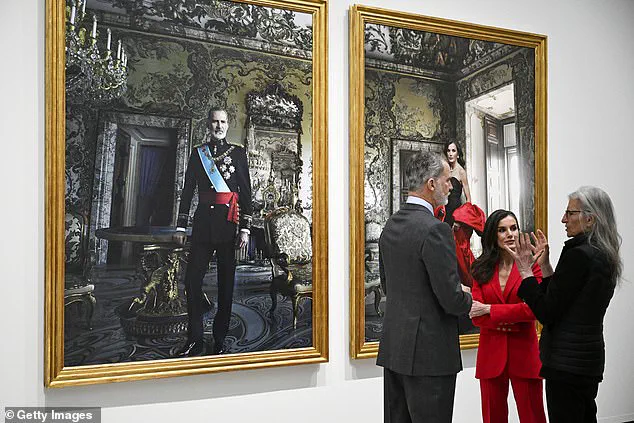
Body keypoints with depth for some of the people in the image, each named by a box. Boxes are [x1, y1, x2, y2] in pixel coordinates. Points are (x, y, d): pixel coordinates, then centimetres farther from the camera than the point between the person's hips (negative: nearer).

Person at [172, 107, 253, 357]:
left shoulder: (237, 153, 7)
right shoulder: (198, 154, 13)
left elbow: (246, 192, 3)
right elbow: (187, 191, 12)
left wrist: (245, 228, -4)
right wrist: (181, 226, 7)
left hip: (227, 222, -2)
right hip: (203, 222, 2)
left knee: (226, 282, 2)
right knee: (192, 280, -2)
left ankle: (220, 342, 10)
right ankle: (195, 341, 8)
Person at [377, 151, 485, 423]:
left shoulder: (390, 225, 8)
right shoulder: (435, 229, -18)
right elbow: (451, 298, -19)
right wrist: (467, 300, 5)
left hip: (393, 348, 9)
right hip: (429, 351, -8)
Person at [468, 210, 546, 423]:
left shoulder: (531, 264, -3)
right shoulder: (481, 268, 4)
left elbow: (533, 309, -14)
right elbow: (476, 316, -2)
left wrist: (491, 309, -13)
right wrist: (513, 317, -14)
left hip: (524, 351, -2)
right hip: (491, 352, 2)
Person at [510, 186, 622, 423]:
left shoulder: (577, 255, -18)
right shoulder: (605, 256, 10)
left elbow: (547, 315, -18)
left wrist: (526, 270, -11)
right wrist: (545, 265, 11)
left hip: (567, 361, -10)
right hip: (589, 357, 10)